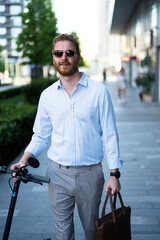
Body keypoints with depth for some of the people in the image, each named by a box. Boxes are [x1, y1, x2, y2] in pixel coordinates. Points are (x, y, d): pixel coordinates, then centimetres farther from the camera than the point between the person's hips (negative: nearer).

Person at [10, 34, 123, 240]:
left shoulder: (99, 91, -4)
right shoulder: (47, 95, 4)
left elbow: (110, 135, -3)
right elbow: (40, 135, 10)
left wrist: (114, 174, -6)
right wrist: (24, 160, -6)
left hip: (90, 174, -1)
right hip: (58, 174, 2)